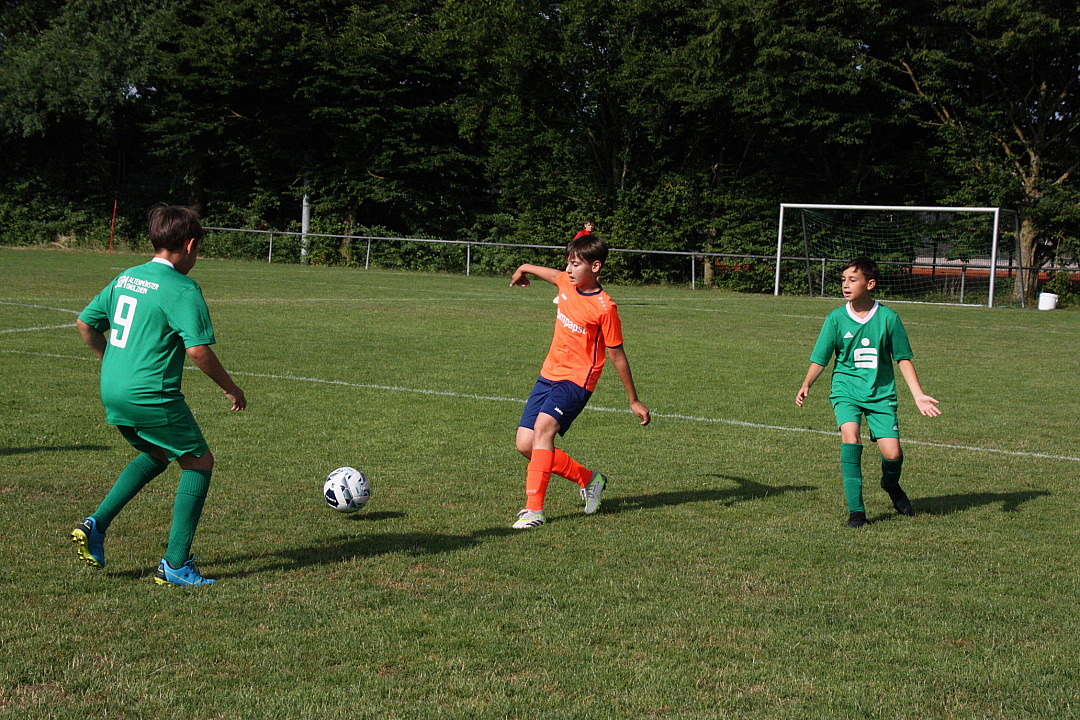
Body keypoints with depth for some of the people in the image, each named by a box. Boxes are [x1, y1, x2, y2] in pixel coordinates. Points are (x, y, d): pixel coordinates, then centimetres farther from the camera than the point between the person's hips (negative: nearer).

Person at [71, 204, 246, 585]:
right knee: (199, 462, 7)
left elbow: (85, 323, 18)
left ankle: (96, 524, 17)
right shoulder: (182, 289, -12)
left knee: (157, 455, 28)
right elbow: (198, 350, -18)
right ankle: (175, 565, 4)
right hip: (151, 396, -8)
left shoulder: (125, 278, 11)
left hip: (112, 392, 8)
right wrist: (230, 387, -4)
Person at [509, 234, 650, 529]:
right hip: (549, 374, 8)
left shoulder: (604, 308, -16)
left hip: (576, 380, -8)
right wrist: (524, 269, 47)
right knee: (526, 444, 0)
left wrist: (634, 401, -1)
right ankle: (588, 479, 19)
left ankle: (534, 509, -32)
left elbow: (617, 356, -8)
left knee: (544, 426, -30)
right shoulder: (566, 283, 2)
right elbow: (554, 274, 29)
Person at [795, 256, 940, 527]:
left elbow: (903, 359, 4)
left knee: (892, 453, -10)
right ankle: (856, 509, -16)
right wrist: (806, 385, -16)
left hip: (881, 392, 0)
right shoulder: (836, 318, -4)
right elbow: (820, 358, 1)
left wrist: (918, 395, -2)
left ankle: (891, 485, 30)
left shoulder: (888, 318, -5)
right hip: (846, 389, 0)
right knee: (850, 436, -27)